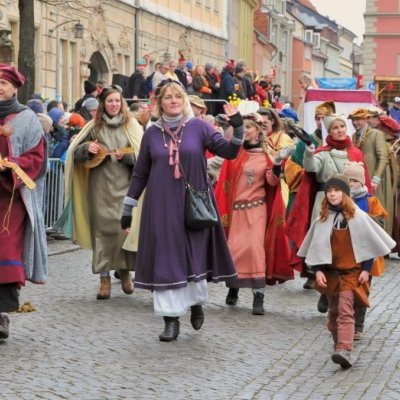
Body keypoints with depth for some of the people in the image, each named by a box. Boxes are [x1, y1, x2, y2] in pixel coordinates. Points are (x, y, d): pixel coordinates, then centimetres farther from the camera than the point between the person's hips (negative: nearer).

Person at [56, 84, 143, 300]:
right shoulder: (94, 127, 8)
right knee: (103, 229, -2)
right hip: (100, 186, 1)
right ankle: (104, 278, 2)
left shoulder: (131, 125, 6)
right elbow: (76, 153, 11)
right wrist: (87, 149, -9)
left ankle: (125, 271, 14)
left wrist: (126, 156, -15)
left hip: (125, 185, -1)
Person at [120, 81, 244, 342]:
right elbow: (140, 173, 11)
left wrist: (238, 128, -23)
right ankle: (171, 319, 5)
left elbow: (229, 151, -6)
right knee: (166, 259, 0)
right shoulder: (152, 133, 6)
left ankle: (196, 302, 31)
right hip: (162, 206, 1)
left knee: (195, 255, 6)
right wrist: (128, 207, 9)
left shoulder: (198, 127, 1)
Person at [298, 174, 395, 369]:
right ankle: (339, 344, 30)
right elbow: (316, 247, 5)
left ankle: (344, 351, -27)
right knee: (334, 311, 13)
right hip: (330, 272, 4)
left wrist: (366, 269, -3)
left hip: (352, 272, -4)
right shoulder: (322, 219, 1)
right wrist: (318, 270, -4)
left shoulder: (357, 216, -5)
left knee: (345, 310, -16)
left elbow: (368, 243, 0)